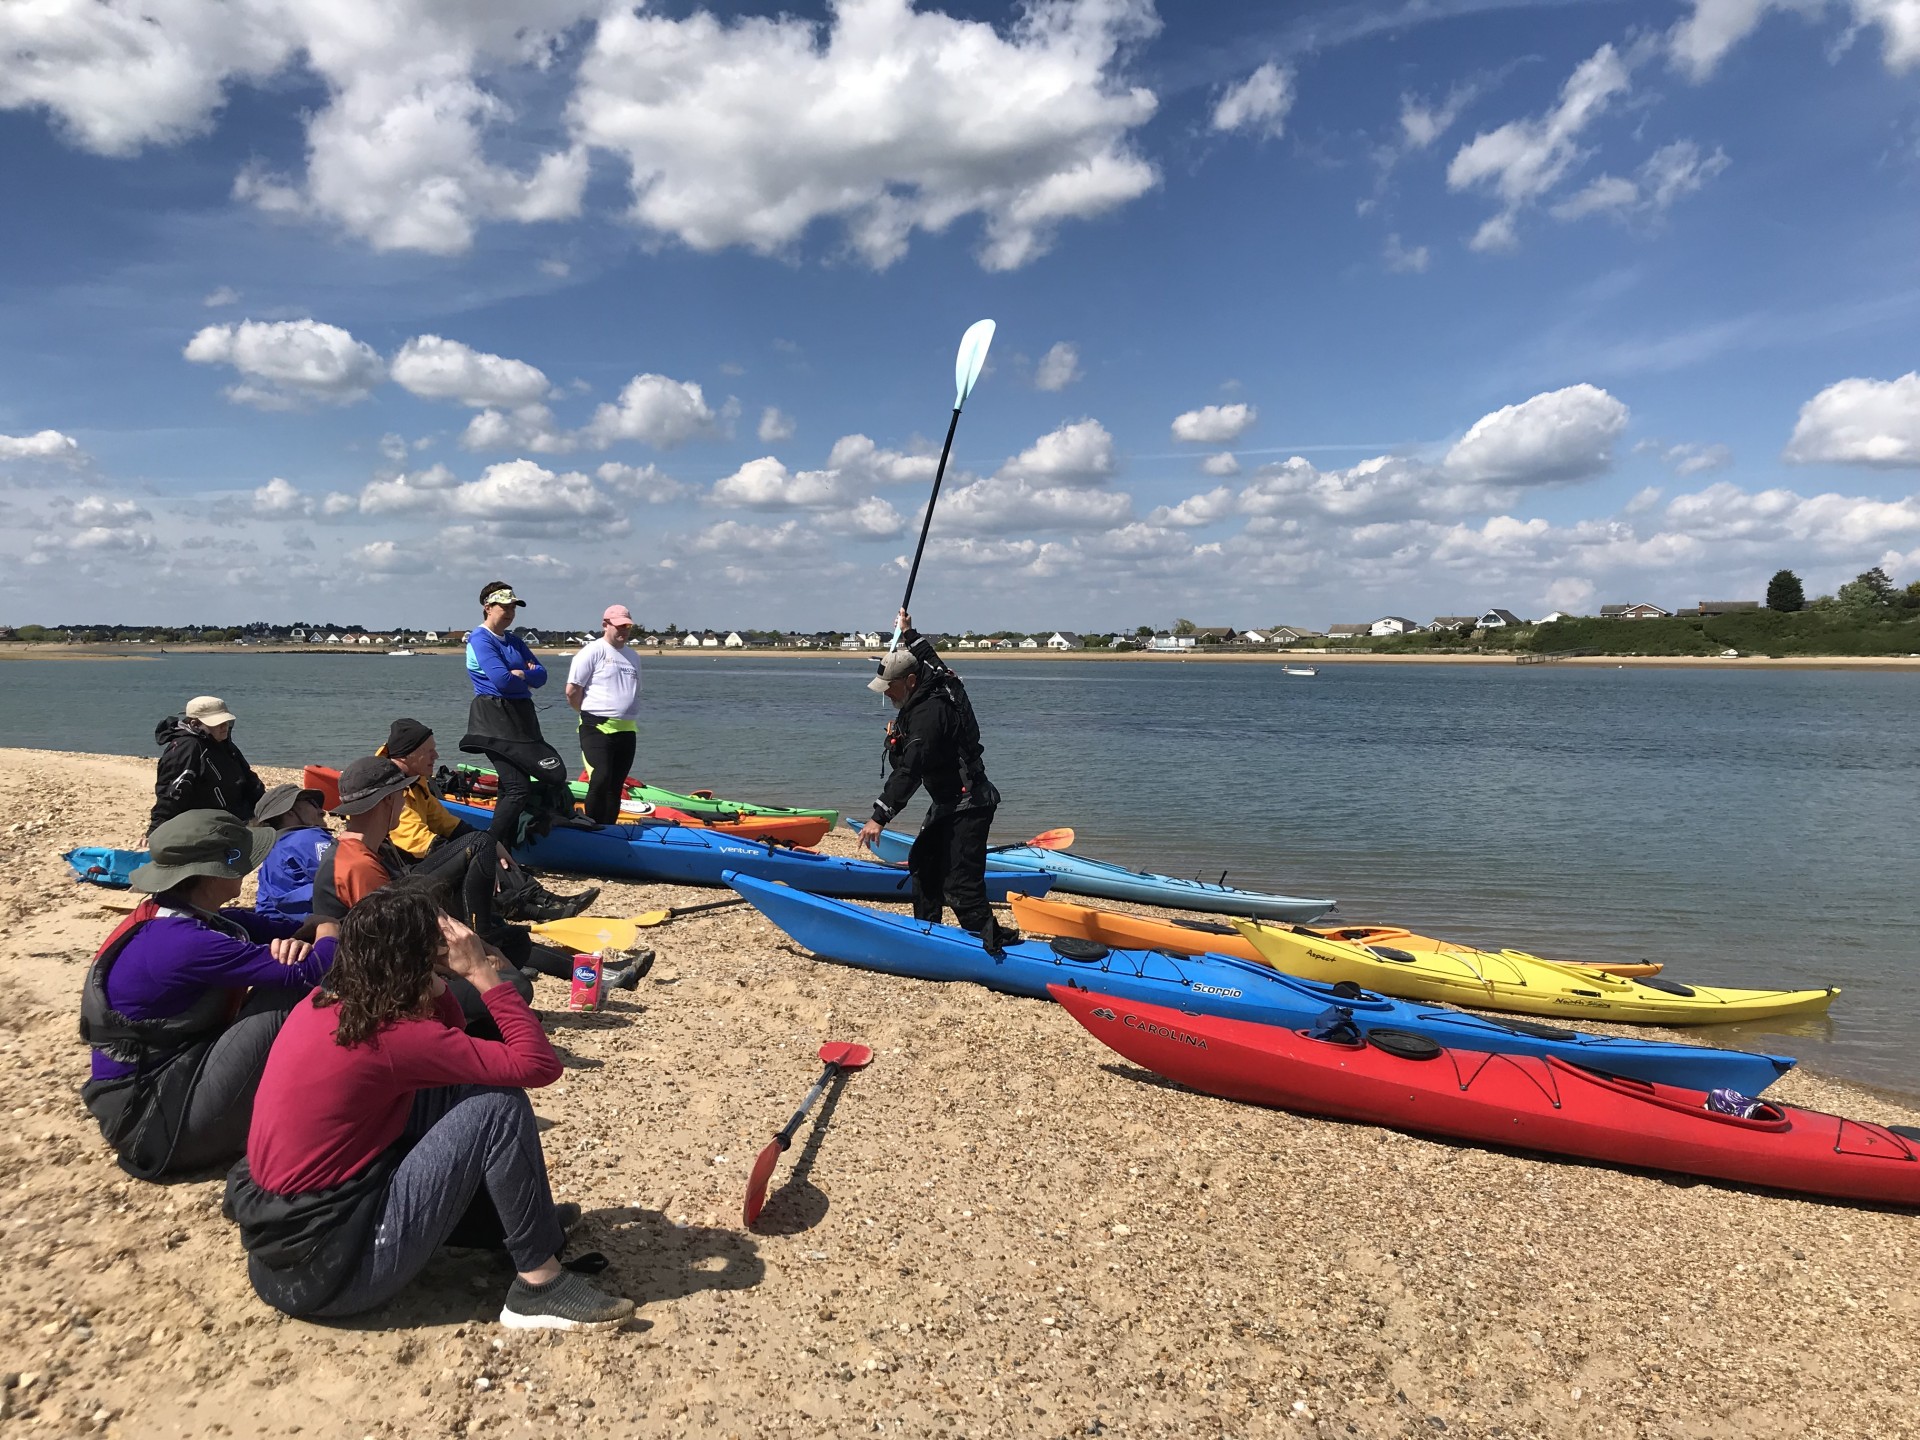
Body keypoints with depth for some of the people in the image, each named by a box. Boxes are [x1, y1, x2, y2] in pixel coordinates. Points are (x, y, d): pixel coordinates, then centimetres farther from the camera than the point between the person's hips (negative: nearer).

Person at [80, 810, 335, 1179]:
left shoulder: (184, 915, 3)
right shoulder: (185, 942, -26)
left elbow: (284, 928, 5)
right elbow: (307, 973, -29)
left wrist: (301, 943, -19)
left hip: (160, 1076, 9)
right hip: (157, 1126, -9)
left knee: (281, 985, 3)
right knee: (286, 999, -18)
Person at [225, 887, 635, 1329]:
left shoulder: (322, 1003, 4)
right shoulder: (392, 1035, -21)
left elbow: (444, 1043, 19)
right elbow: (539, 1064, -21)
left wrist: (437, 983, 2)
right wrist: (483, 974, -16)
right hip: (326, 1269, -9)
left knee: (453, 1088, 12)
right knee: (497, 1104, -13)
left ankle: (512, 1221, 20)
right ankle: (540, 1284, -3)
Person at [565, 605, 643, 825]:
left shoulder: (632, 656, 17)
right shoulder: (592, 652, -5)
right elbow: (572, 691, -8)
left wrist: (627, 717, 13)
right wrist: (592, 714, 2)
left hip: (627, 731, 7)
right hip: (597, 729, -7)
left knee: (616, 787, 9)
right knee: (600, 781, -14)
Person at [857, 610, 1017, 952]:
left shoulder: (929, 712, -24)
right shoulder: (934, 685, 4)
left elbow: (909, 770, -30)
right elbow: (929, 657, 31)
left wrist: (880, 817, -31)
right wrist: (908, 634, 42)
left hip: (968, 805, -11)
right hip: (948, 803, 11)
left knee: (960, 884, -18)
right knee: (923, 863, 22)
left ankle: (991, 940, -18)